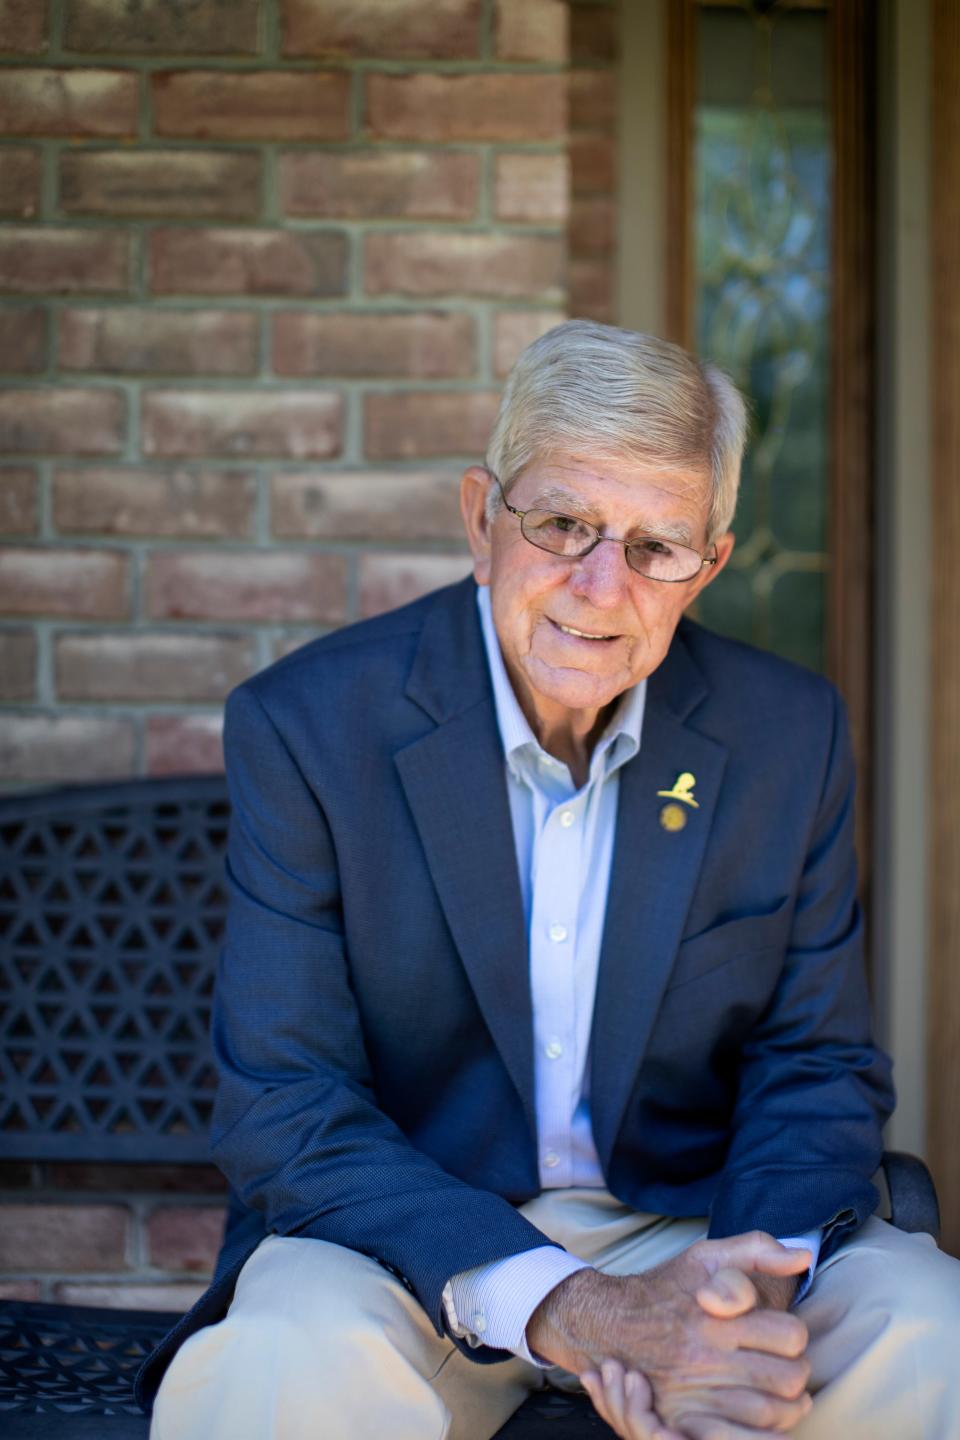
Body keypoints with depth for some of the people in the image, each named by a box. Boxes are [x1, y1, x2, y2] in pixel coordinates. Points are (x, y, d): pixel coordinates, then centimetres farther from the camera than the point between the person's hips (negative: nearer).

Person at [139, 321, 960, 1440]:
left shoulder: (791, 736, -1)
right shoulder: (305, 726, -10)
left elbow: (819, 1067, 4)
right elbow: (282, 1109, -14)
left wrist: (753, 1287, -20)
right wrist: (565, 1309, -28)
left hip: (693, 1227, 3)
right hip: (407, 1245, -3)